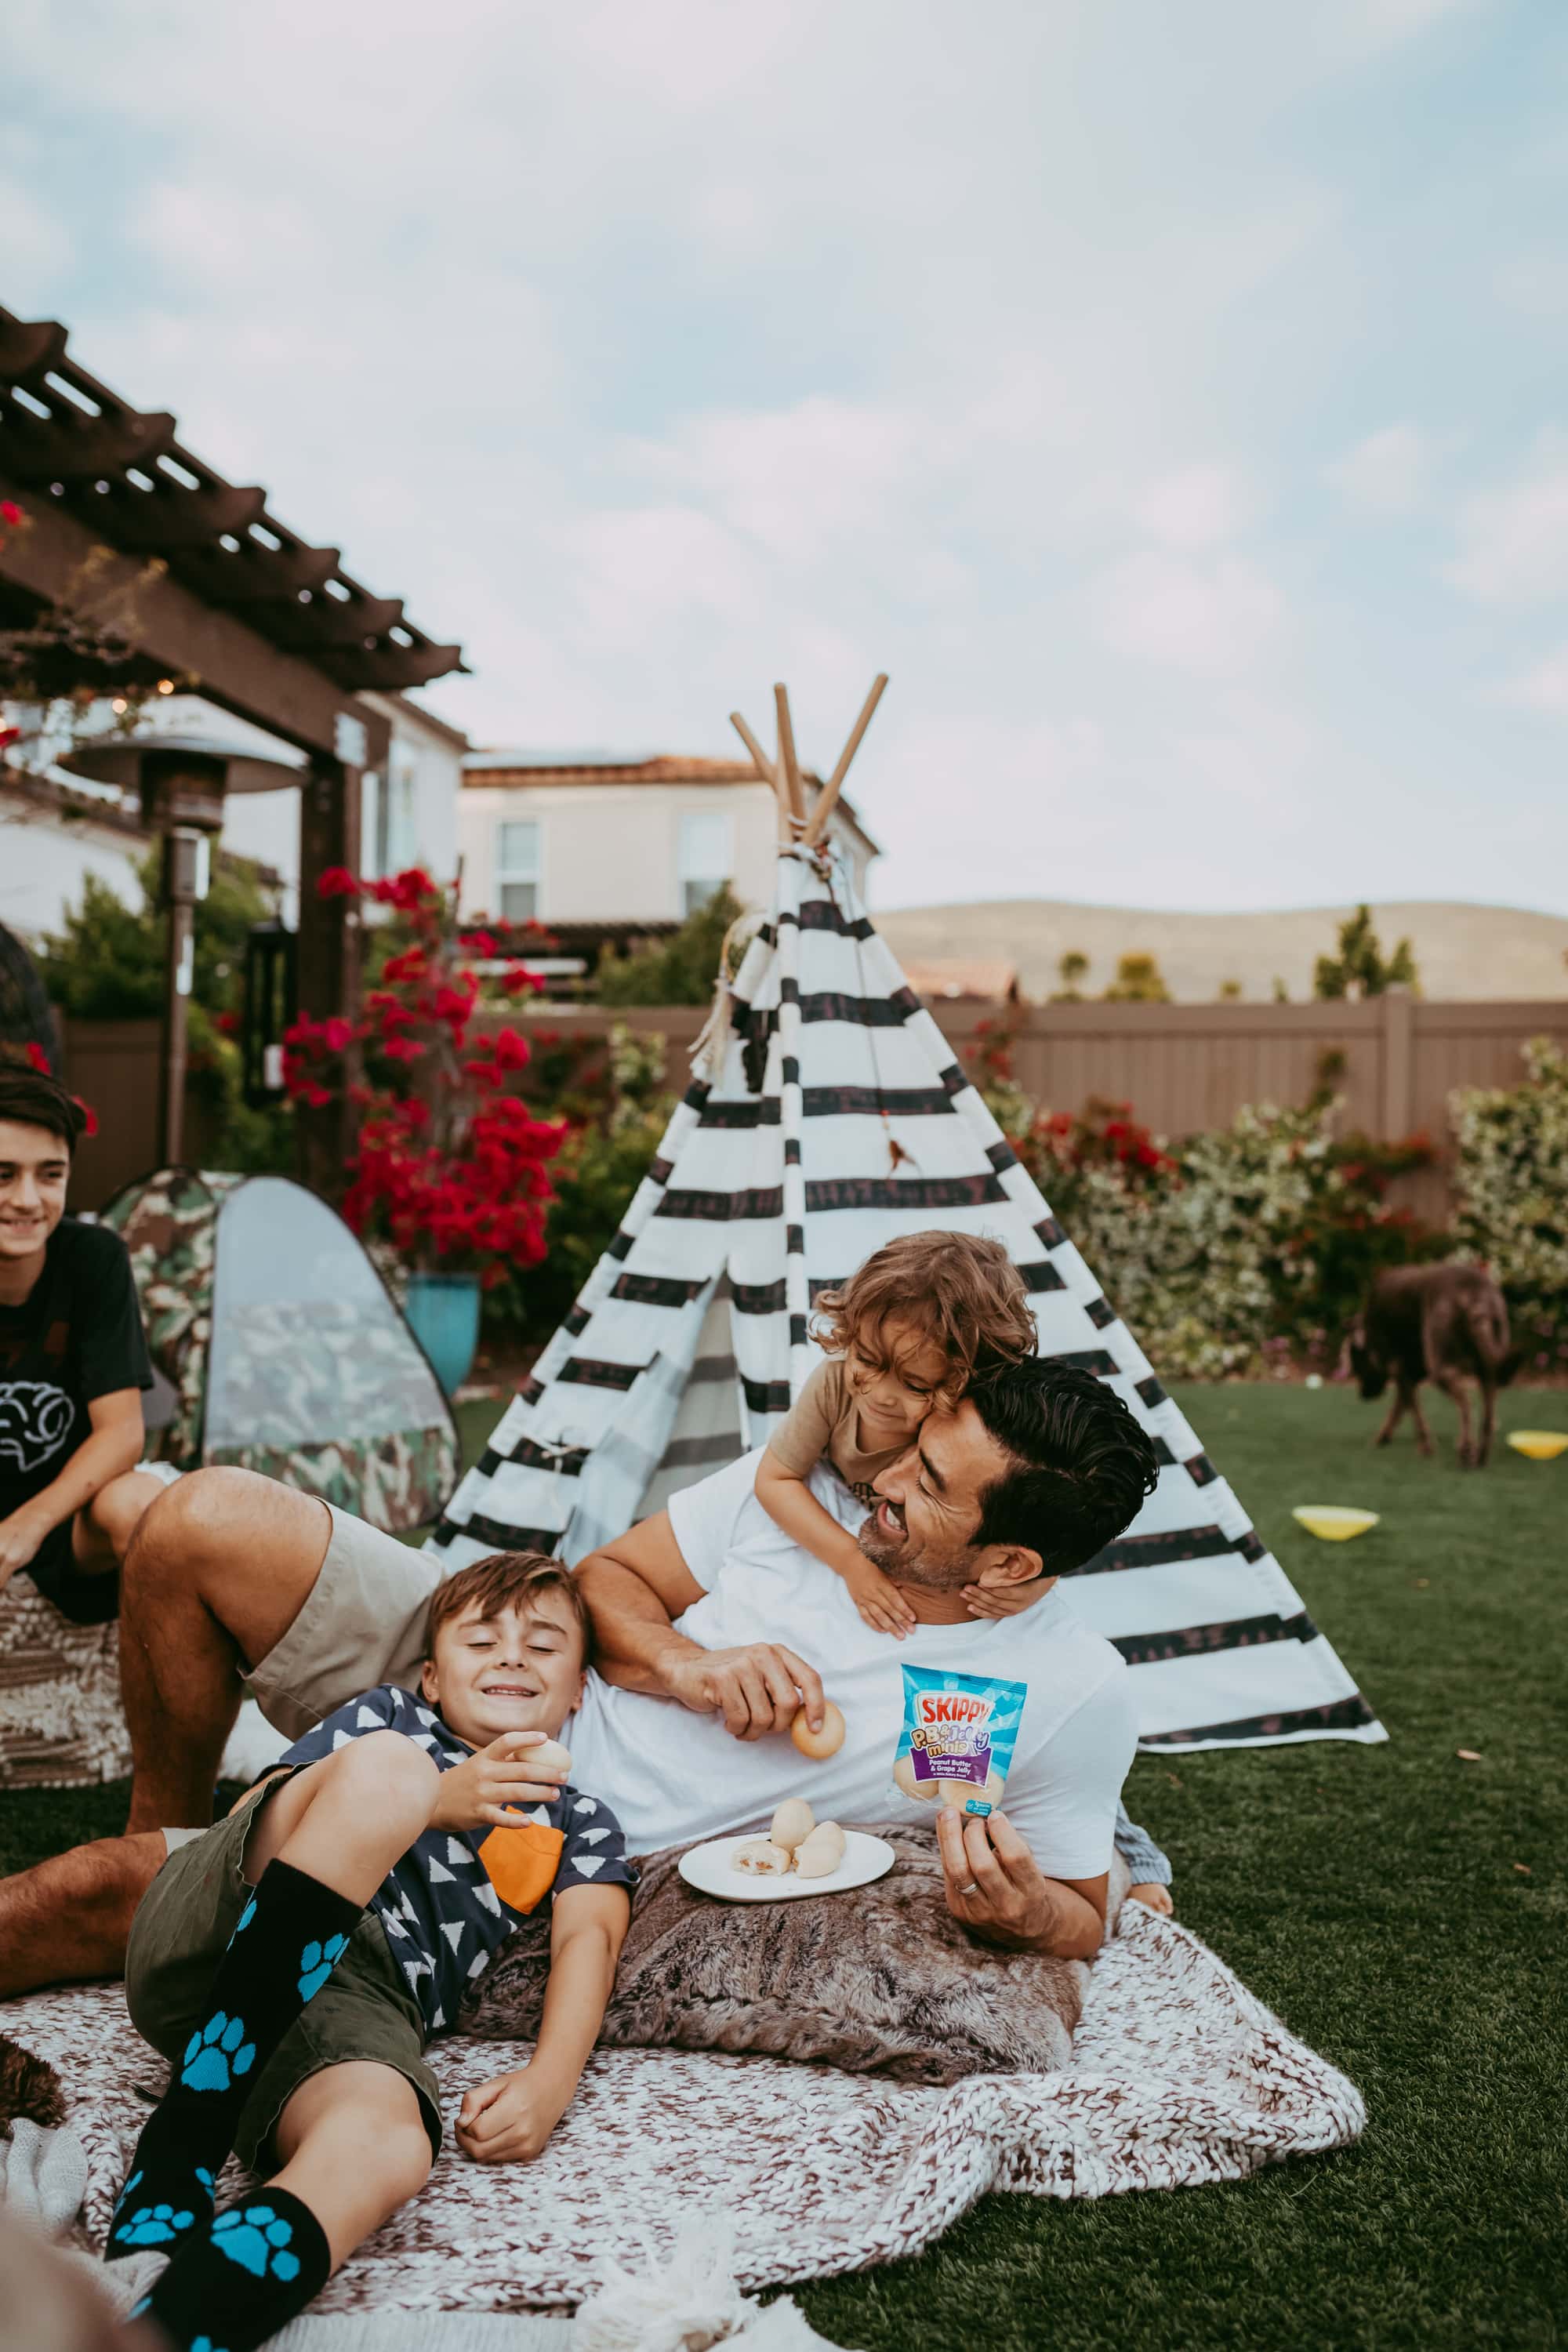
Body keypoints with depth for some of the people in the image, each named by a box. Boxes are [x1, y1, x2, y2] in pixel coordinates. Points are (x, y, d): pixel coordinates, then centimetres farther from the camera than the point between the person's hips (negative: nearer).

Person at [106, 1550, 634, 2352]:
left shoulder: (579, 1821, 30)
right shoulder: (390, 1715, 27)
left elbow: (588, 1938, 11)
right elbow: (255, 1814, 13)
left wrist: (548, 2084, -11)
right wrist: (432, 1803, -3)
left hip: (354, 1995, 1)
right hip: (209, 1945, 0)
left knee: (386, 2149, -35)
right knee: (384, 1768, -29)